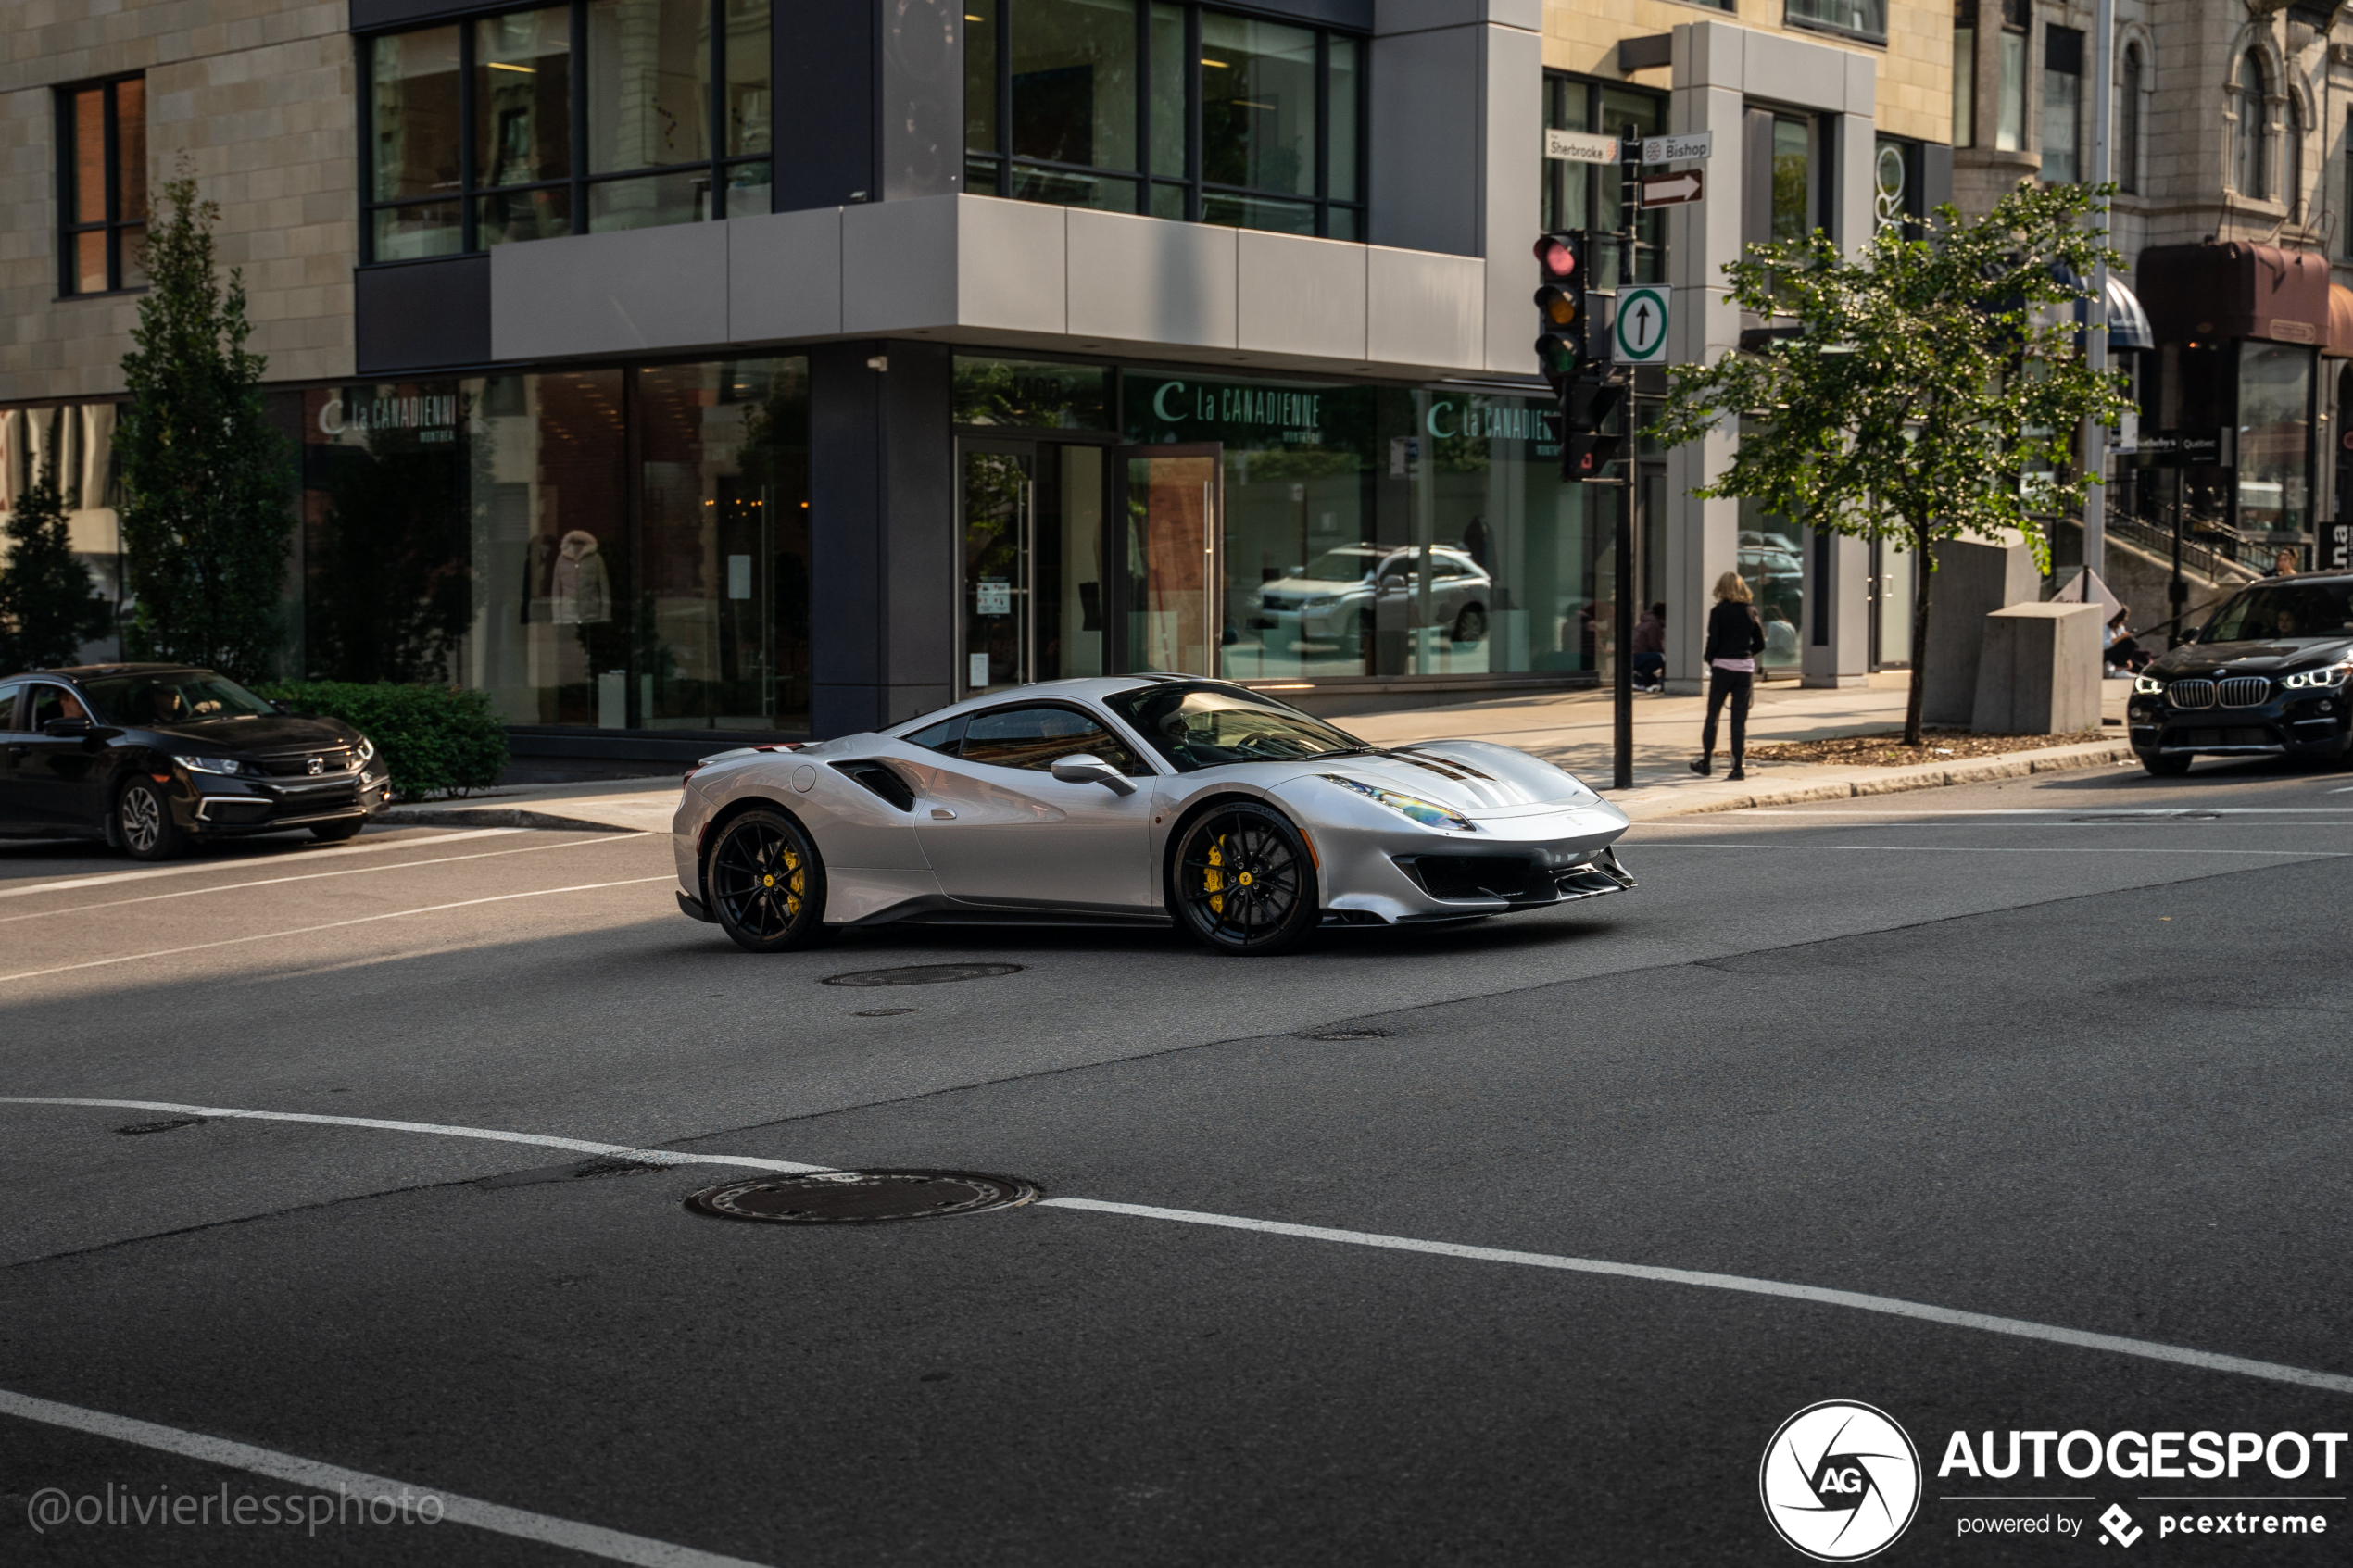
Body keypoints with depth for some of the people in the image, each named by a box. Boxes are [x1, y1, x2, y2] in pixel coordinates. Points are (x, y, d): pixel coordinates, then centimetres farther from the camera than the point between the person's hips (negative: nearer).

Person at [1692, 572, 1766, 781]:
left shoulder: (1718, 612, -7)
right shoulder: (1751, 612, 4)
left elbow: (1713, 642, -11)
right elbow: (1760, 644, 6)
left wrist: (1707, 658, 8)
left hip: (1722, 668, -3)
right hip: (1745, 668, 3)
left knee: (1712, 716, 10)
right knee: (1740, 720, 5)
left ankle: (1706, 763, 15)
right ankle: (1738, 767, 2)